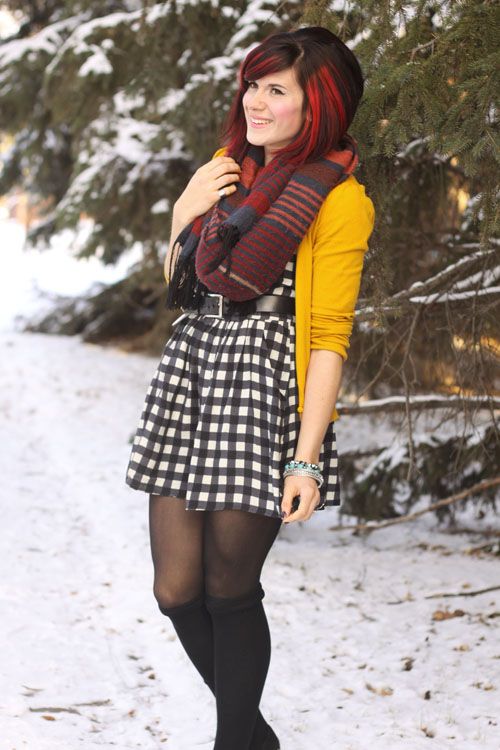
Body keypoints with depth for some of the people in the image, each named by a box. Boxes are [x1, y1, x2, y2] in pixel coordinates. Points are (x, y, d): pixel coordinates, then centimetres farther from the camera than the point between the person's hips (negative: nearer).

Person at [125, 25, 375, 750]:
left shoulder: (336, 199, -8)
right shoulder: (228, 169, 15)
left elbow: (329, 337, -11)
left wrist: (305, 459, -17)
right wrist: (184, 218, 2)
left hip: (265, 390, -7)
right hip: (191, 370, 7)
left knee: (228, 590, 2)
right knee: (176, 591, 5)